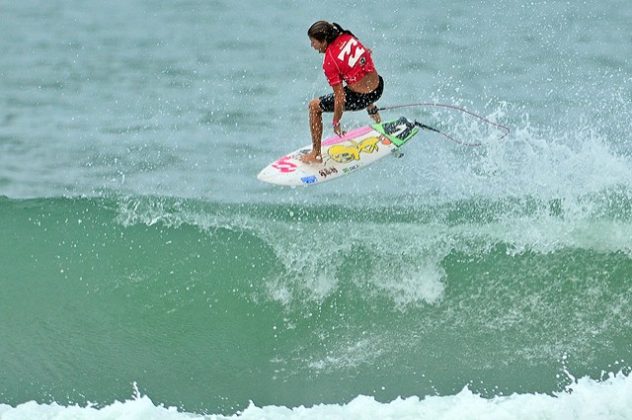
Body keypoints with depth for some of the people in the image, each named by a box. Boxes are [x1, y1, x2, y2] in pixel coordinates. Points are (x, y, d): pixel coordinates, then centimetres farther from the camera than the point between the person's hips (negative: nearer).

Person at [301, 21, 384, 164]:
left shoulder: (329, 62, -21)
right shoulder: (347, 37, -3)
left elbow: (340, 99, -19)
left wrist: (336, 123, -5)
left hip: (360, 98, -7)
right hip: (379, 87, 7)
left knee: (314, 106, 10)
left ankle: (316, 155, 15)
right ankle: (372, 110, 61)